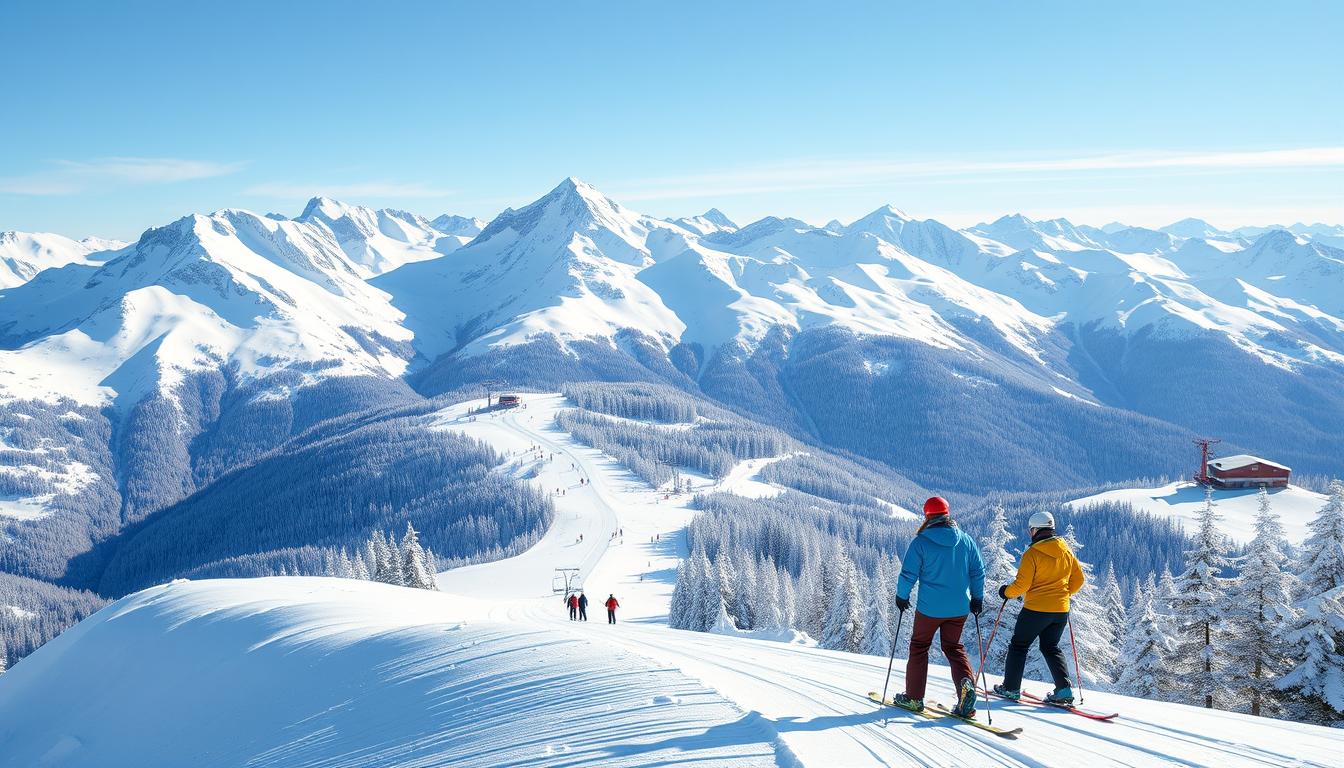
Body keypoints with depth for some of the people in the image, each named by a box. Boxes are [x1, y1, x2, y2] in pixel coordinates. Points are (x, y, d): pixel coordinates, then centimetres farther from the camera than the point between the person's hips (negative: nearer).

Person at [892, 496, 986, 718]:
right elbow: (978, 572, 4)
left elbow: (908, 573, -9)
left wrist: (902, 596, 7)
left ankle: (914, 697, 17)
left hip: (930, 608, -3)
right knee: (954, 647, 18)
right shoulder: (966, 540, 0)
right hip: (959, 608, 3)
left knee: (919, 646, 14)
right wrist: (977, 598, 15)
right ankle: (966, 682, -10)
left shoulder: (921, 542, -12)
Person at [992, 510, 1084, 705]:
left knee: (1019, 645, 10)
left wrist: (1006, 592, 3)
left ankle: (1011, 688, 13)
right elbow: (1078, 579, 11)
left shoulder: (1032, 553, -14)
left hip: (1036, 609, -6)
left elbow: (1022, 584, -16)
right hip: (1061, 610, 6)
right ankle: (1064, 688, 3)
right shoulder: (1066, 551, 5)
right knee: (1051, 647, 19)